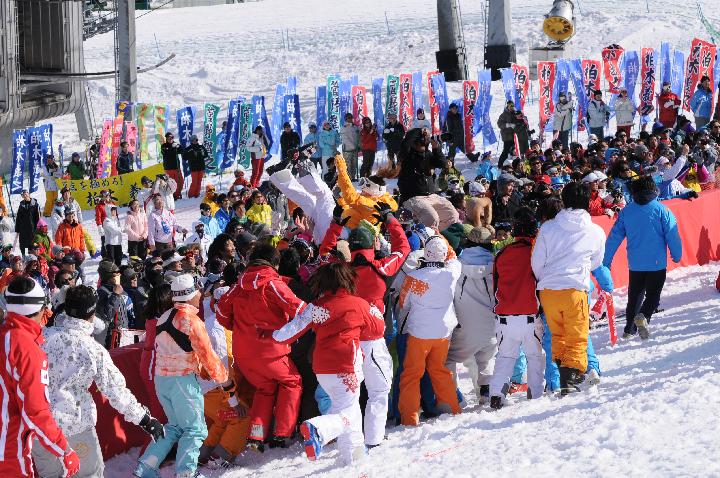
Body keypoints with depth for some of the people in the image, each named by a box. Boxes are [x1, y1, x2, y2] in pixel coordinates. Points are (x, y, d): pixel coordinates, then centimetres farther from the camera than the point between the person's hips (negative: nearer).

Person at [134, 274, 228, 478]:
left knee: (175, 426, 20)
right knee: (195, 430, 2)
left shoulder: (164, 318, 10)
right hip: (183, 380, -8)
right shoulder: (191, 320, -15)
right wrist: (221, 376, 4)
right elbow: (206, 354, -13)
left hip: (161, 379, 8)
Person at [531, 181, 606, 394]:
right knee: (577, 339, 6)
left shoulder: (548, 228, 2)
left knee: (558, 335, 19)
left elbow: (536, 262, 7)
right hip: (575, 289, -2)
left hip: (547, 290, 2)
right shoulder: (596, 232, 3)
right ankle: (571, 378, -8)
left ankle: (565, 374, 23)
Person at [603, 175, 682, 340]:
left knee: (635, 295, 16)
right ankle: (643, 316, -23)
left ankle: (629, 328, 13)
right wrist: (677, 255, 8)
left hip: (635, 263, 3)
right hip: (657, 263, -3)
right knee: (653, 294, 4)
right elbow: (672, 235, -7)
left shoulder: (626, 211, 2)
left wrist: (606, 261, 10)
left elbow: (614, 237, 4)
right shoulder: (661, 210, -7)